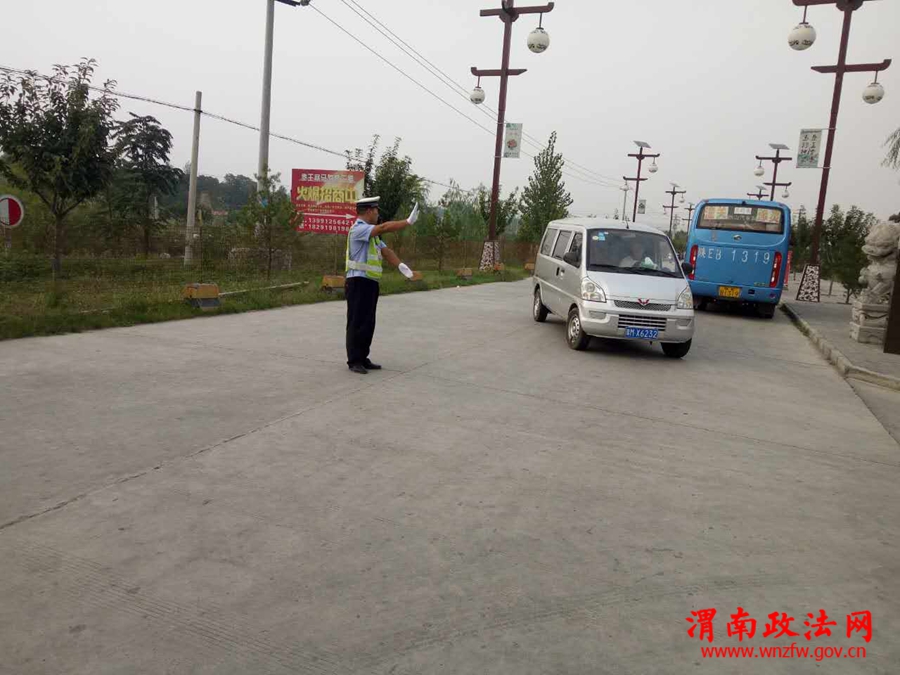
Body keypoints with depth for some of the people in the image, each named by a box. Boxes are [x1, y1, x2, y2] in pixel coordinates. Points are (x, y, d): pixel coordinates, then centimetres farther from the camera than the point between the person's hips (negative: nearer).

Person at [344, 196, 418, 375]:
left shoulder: (372, 233, 19)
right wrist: (408, 222, -25)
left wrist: (400, 265, -8)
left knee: (368, 323, 11)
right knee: (357, 323, -4)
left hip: (371, 283, 9)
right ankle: (354, 361, 3)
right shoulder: (358, 229, -12)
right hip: (359, 282, -9)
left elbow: (385, 251, 9)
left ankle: (363, 358, 18)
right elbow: (384, 227, -25)